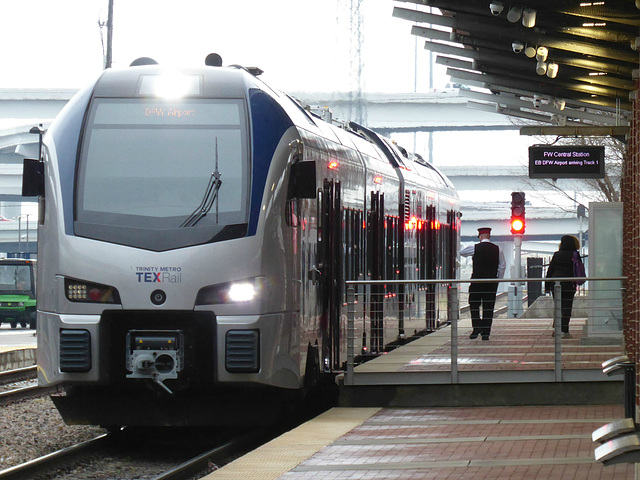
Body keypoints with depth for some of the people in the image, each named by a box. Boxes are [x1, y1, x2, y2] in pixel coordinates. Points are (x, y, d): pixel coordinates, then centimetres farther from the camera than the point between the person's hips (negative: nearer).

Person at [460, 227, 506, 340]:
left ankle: (476, 328, -8)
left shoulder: (475, 248, -3)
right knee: (488, 307, 5)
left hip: (477, 279, -2)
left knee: (474, 305, 9)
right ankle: (486, 333, 4)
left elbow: (461, 252, 14)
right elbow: (503, 266, 5)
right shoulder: (497, 249, 3)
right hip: (492, 282, 2)